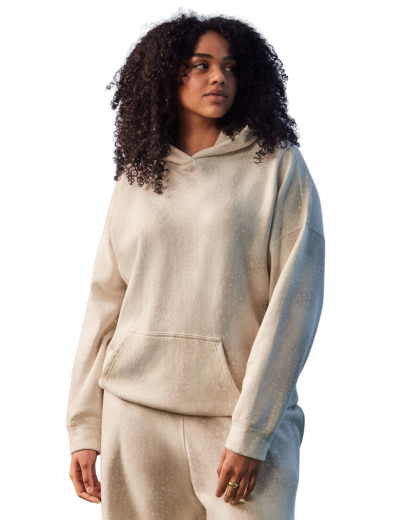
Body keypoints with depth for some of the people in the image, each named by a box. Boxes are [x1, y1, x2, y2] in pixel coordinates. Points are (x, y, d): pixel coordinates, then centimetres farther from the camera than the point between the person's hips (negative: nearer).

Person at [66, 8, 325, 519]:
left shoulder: (278, 166, -1)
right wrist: (84, 427, 7)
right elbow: (106, 300, 11)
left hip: (247, 415, -3)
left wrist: (251, 433, -13)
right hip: (135, 414, 3)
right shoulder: (136, 178, 9)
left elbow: (295, 297, -8)